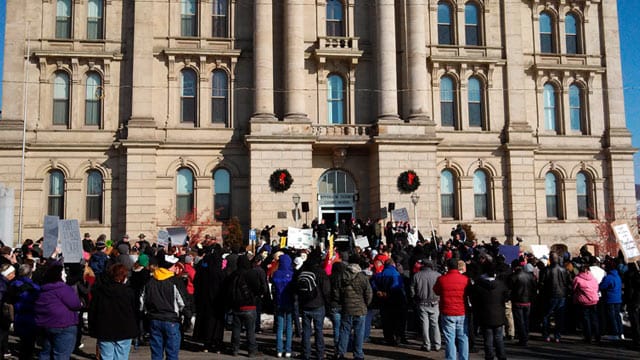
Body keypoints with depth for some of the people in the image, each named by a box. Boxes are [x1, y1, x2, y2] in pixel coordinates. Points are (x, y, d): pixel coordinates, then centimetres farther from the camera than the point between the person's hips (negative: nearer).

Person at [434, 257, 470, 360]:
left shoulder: (441, 279, -9)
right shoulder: (466, 279, -6)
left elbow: (436, 291, 9)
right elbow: (469, 294, 10)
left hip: (447, 314, -1)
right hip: (462, 313, 1)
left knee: (450, 339, 3)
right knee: (463, 338, 10)